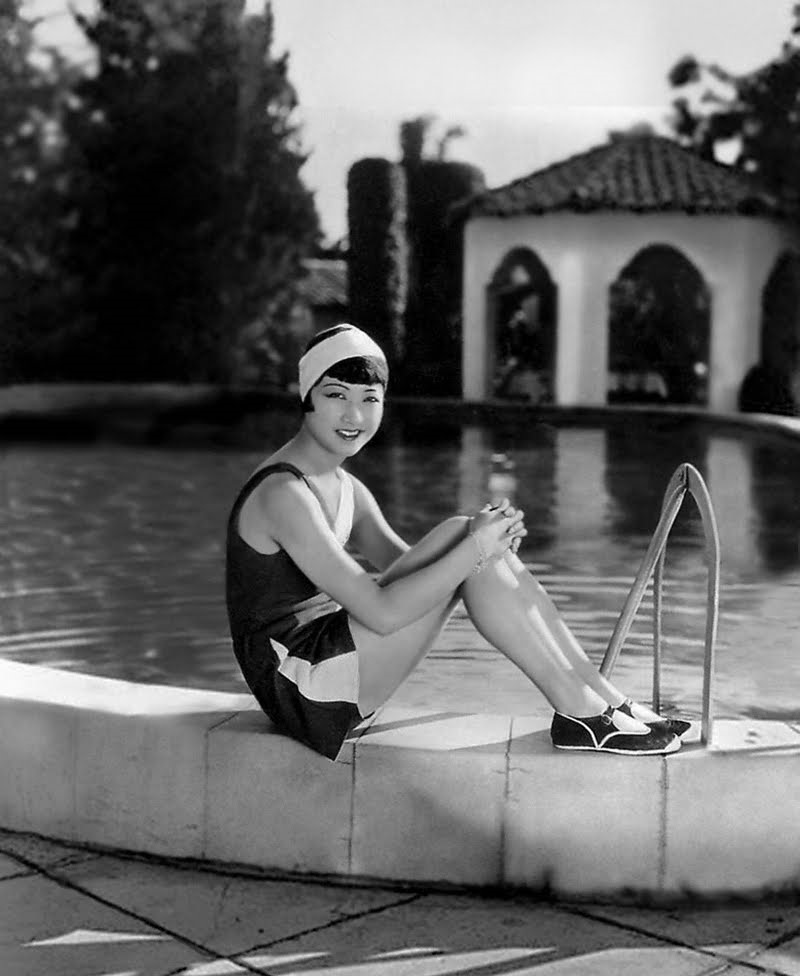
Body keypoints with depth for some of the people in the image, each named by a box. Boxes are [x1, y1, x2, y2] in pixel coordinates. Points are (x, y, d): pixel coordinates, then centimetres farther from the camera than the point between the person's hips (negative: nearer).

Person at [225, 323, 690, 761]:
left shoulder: (346, 489, 13)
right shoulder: (282, 494, -18)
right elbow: (381, 612, -24)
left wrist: (491, 538, -9)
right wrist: (476, 547, -21)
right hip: (299, 688, -9)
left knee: (469, 537, -4)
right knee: (461, 533, -18)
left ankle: (606, 699, -4)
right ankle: (580, 712, -14)